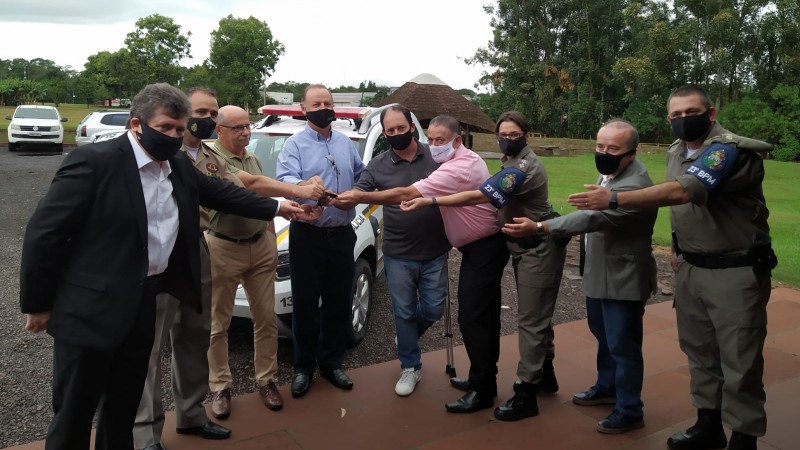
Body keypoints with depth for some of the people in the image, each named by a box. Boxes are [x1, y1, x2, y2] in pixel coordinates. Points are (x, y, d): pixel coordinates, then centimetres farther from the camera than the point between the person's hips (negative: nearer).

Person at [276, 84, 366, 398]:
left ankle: (331, 363, 25)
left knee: (338, 304, 10)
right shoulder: (294, 145, -3)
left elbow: (361, 176, 25)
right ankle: (304, 367, 19)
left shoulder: (346, 143, 13)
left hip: (342, 235, 4)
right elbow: (286, 179, -22)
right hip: (308, 235, -4)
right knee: (305, 305, 4)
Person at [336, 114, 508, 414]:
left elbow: (407, 195, -28)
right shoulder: (463, 161, 11)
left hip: (485, 248, -11)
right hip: (479, 246, 11)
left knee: (472, 317, -8)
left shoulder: (458, 168, -24)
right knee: (483, 316, 15)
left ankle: (482, 392, 1)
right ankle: (484, 379, 26)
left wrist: (360, 197, -25)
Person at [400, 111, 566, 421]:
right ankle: (545, 376, 34)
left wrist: (428, 202, -33)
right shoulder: (515, 162, 10)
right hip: (527, 248, 11)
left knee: (531, 321, -6)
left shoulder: (520, 168, -24)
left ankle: (525, 395, 1)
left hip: (539, 250, -11)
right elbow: (497, 201, 17)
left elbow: (477, 197, -32)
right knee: (537, 316, 19)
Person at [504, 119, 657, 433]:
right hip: (599, 272, 10)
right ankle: (606, 387, 43)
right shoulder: (610, 171, 4)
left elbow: (595, 217, -38)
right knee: (604, 336, 24)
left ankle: (630, 411, 19)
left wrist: (539, 228, -44)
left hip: (623, 278, -10)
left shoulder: (634, 185, -28)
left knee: (622, 345, 2)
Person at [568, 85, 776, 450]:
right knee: (699, 349, 15)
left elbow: (683, 191, -35)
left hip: (736, 271, -8)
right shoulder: (676, 153, 8)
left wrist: (613, 198, -40)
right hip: (690, 268, 8)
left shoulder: (730, 150, -20)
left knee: (739, 360, 1)